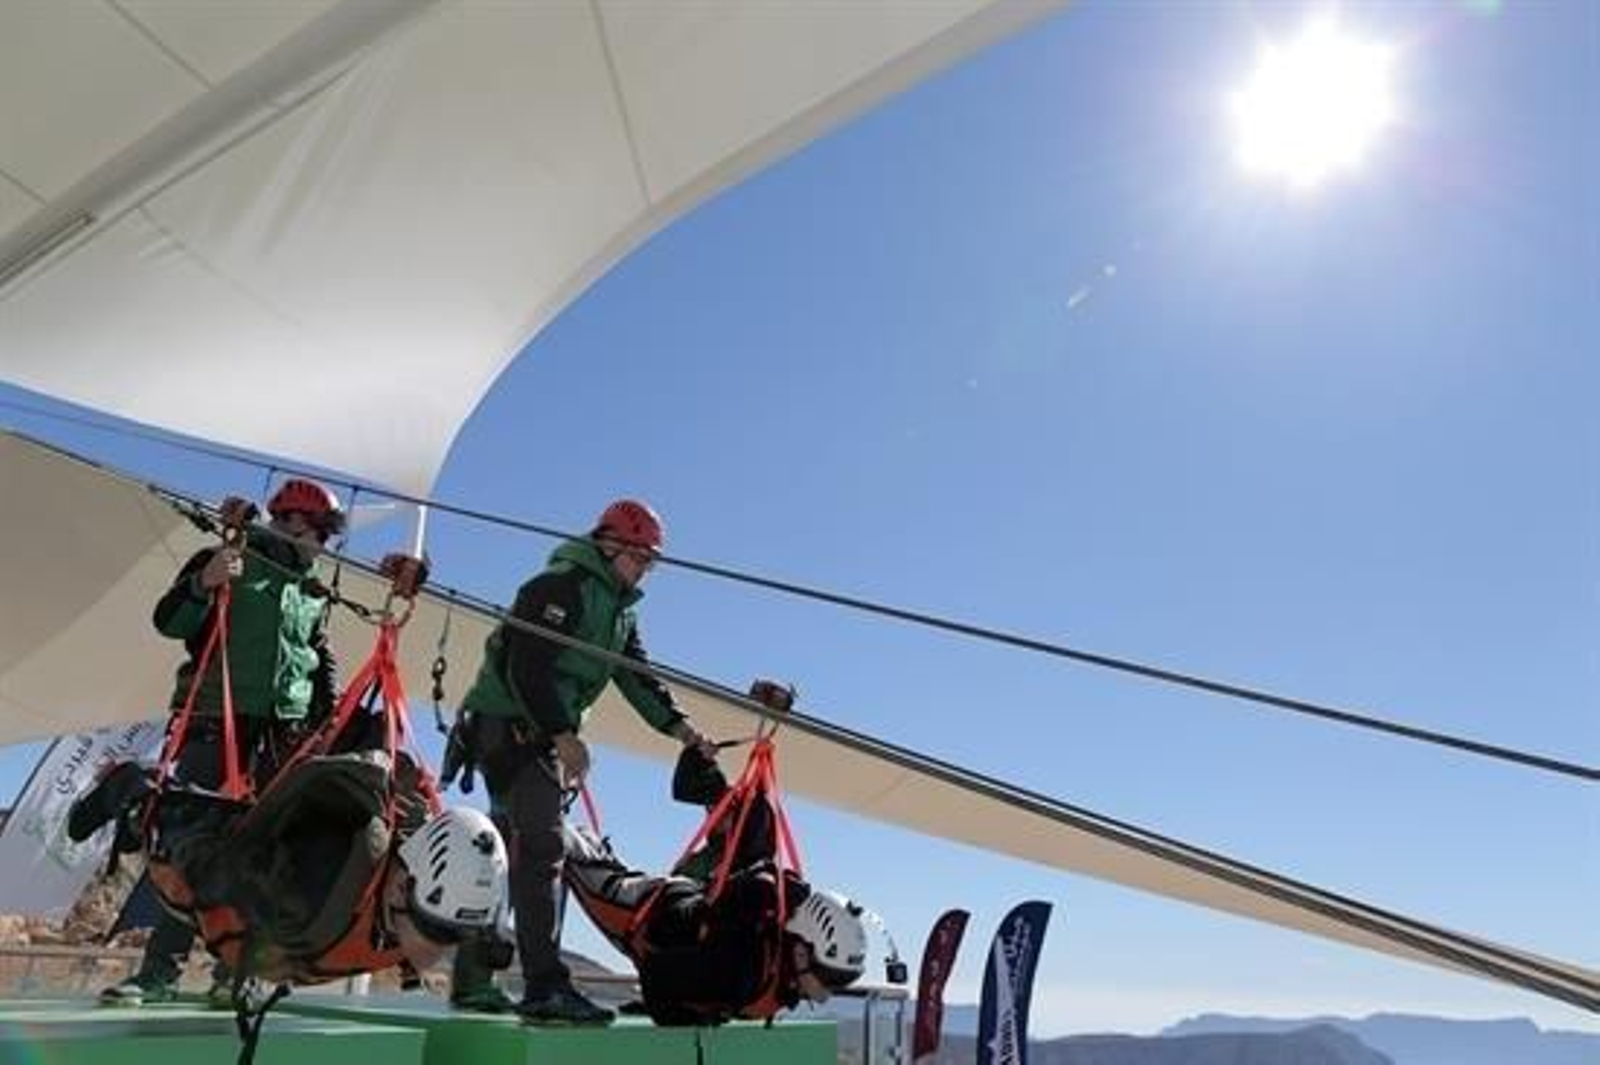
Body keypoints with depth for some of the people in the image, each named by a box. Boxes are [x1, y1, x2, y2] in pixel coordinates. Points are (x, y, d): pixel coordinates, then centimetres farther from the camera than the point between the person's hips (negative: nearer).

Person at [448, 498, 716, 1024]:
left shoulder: (619, 610, 17)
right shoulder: (561, 586, -13)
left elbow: (635, 675, 13)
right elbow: (527, 667, -21)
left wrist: (676, 725, 0)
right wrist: (563, 733, -24)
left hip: (545, 732, 10)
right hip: (509, 724, -10)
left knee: (508, 852, 13)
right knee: (541, 847, -17)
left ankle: (471, 980, 21)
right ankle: (545, 987, -19)